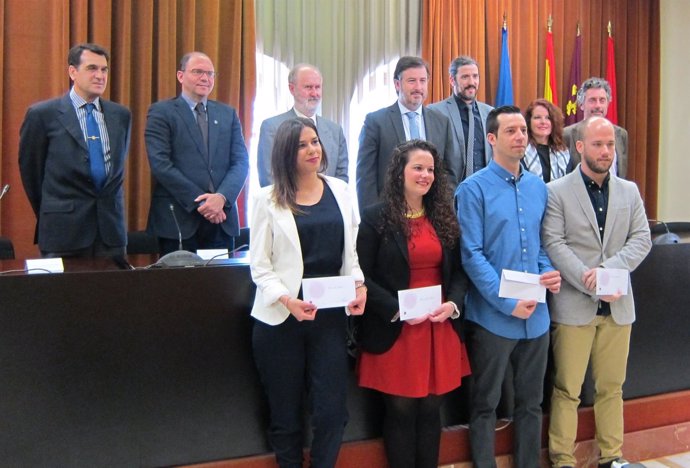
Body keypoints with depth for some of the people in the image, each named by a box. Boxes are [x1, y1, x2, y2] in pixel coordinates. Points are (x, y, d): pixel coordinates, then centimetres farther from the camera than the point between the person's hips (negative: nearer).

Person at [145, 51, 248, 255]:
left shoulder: (228, 114, 14)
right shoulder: (161, 112, 2)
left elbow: (241, 162, 6)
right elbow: (160, 164, -8)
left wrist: (222, 197, -12)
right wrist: (199, 201, -14)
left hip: (222, 219, 4)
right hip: (178, 220, -3)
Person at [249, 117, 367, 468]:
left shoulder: (340, 191, 7)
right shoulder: (268, 200, -2)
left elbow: (349, 251, 11)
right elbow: (260, 266, -5)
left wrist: (359, 285, -6)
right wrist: (287, 300, -20)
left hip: (330, 316, 2)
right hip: (280, 319, -2)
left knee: (331, 411, 4)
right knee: (286, 414, 11)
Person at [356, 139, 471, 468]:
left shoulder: (444, 217, 10)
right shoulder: (376, 217, -5)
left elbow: (458, 270, 11)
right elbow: (363, 276, -8)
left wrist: (453, 304, -7)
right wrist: (396, 309, -19)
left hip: (440, 327, 4)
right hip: (395, 330, -4)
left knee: (431, 410, 12)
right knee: (401, 411, 7)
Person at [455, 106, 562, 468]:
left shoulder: (538, 187, 9)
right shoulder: (474, 189, -9)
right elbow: (472, 255, -13)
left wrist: (549, 273, -4)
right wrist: (508, 302, -17)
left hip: (536, 315, 5)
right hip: (493, 316, -5)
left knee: (531, 401, 17)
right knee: (485, 404, 10)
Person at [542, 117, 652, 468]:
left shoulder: (629, 191, 11)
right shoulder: (557, 192, -2)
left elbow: (642, 239, 4)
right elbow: (554, 245, -9)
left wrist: (608, 269, -13)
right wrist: (592, 286, -17)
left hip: (618, 305, 4)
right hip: (574, 305, -4)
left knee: (611, 387, 13)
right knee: (567, 390, 3)